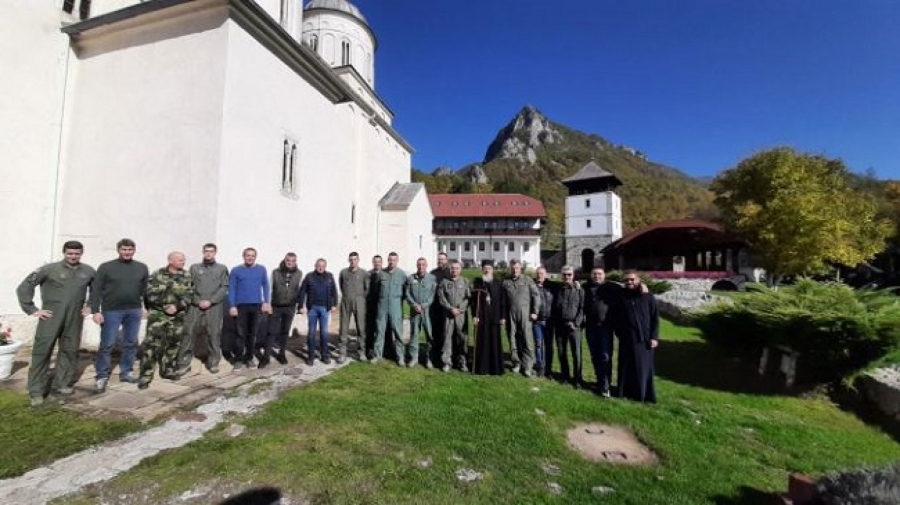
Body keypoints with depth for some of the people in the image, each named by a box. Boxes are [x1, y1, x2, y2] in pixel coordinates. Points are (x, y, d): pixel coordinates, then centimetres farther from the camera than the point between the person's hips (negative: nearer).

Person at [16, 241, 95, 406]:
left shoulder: (89, 271, 5)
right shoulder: (49, 269, -4)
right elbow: (24, 287, 0)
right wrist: (32, 309, -4)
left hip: (74, 319, 3)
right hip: (50, 318, -2)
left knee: (69, 351, 8)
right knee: (42, 352, 0)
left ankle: (61, 385, 20)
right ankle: (36, 391, 8)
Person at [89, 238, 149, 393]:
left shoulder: (142, 268, 6)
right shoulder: (106, 267, -1)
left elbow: (146, 290, 9)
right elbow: (96, 290, -3)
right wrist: (95, 311, -9)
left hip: (134, 311, 3)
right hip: (111, 311, -3)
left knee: (131, 344, 10)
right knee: (107, 345, 1)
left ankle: (125, 372, 23)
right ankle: (102, 377, 12)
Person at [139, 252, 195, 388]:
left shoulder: (187, 277, 5)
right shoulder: (157, 275, -3)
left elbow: (190, 295, 0)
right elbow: (149, 294, -7)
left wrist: (177, 306, -14)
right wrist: (165, 306, -14)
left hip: (178, 316, 3)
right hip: (158, 314, -3)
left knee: (174, 343, 12)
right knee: (152, 344, -8)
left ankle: (168, 370, 28)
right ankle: (145, 376, -1)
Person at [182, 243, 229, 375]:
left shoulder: (222, 268, 10)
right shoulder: (194, 267, 12)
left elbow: (225, 288, 2)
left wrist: (210, 301, -8)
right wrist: (198, 301, -8)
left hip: (214, 307, -1)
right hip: (195, 306, 1)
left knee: (214, 335, 2)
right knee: (189, 334, -1)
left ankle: (213, 362, 11)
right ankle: (184, 363, 8)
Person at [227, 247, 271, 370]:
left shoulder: (261, 269, 5)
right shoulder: (236, 270, 1)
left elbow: (265, 286, 7)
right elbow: (231, 289, -2)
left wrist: (266, 302, -2)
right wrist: (232, 306, -9)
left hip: (257, 305, 2)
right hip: (241, 306, -2)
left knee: (252, 333, 10)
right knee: (240, 334, 0)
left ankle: (249, 358, 21)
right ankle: (238, 359, 10)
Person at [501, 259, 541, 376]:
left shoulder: (527, 280, 3)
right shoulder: (506, 282, 9)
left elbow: (536, 296, 1)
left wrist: (535, 312, -4)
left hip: (525, 314, -2)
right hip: (511, 315, 2)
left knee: (527, 340, -2)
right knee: (513, 340, 8)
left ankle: (527, 366, 5)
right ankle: (516, 362, 23)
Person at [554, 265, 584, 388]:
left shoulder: (579, 290, 1)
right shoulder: (557, 289, 7)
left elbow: (582, 308, -3)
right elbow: (554, 307, 9)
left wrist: (576, 323, -11)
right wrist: (555, 322, 0)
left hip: (574, 325, -2)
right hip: (560, 326, 3)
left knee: (576, 354, -3)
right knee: (562, 353, 10)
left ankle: (577, 379, 9)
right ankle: (565, 376, 24)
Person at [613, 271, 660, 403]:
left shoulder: (648, 297, -1)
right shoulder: (621, 297, 5)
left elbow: (655, 318, -1)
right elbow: (615, 317, 11)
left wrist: (654, 337, -7)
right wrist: (618, 332, 3)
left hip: (643, 339, -2)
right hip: (626, 339, 2)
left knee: (644, 367, 4)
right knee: (626, 367, 8)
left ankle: (645, 395, 14)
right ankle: (626, 392, 18)